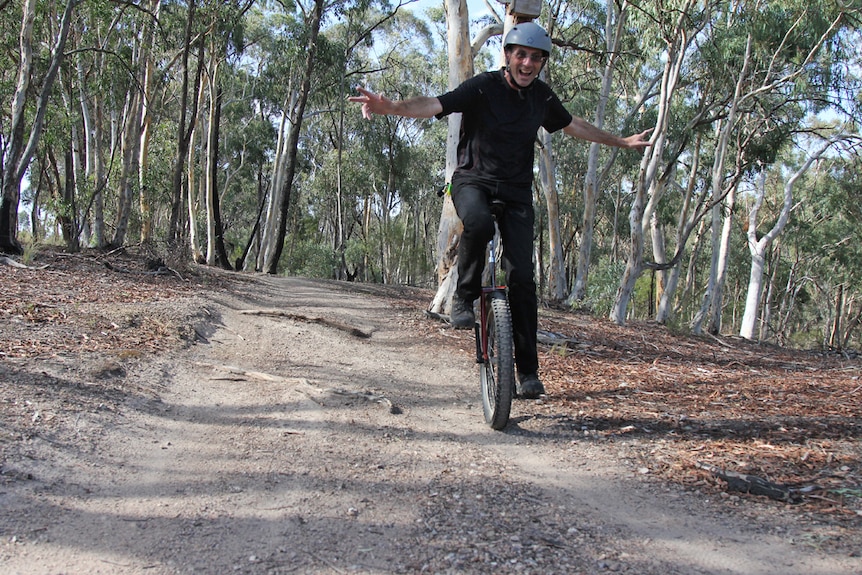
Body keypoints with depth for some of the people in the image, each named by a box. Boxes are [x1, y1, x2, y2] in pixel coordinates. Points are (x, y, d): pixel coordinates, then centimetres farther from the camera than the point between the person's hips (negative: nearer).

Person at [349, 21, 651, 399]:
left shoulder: (541, 96, 5)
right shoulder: (484, 87, -10)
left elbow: (573, 126, 24)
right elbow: (434, 105, -25)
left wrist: (622, 142, 34)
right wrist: (390, 107, -45)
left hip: (516, 192, 3)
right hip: (473, 181, -3)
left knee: (521, 276, -10)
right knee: (479, 224, -40)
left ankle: (528, 370, -3)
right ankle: (464, 296, -13)